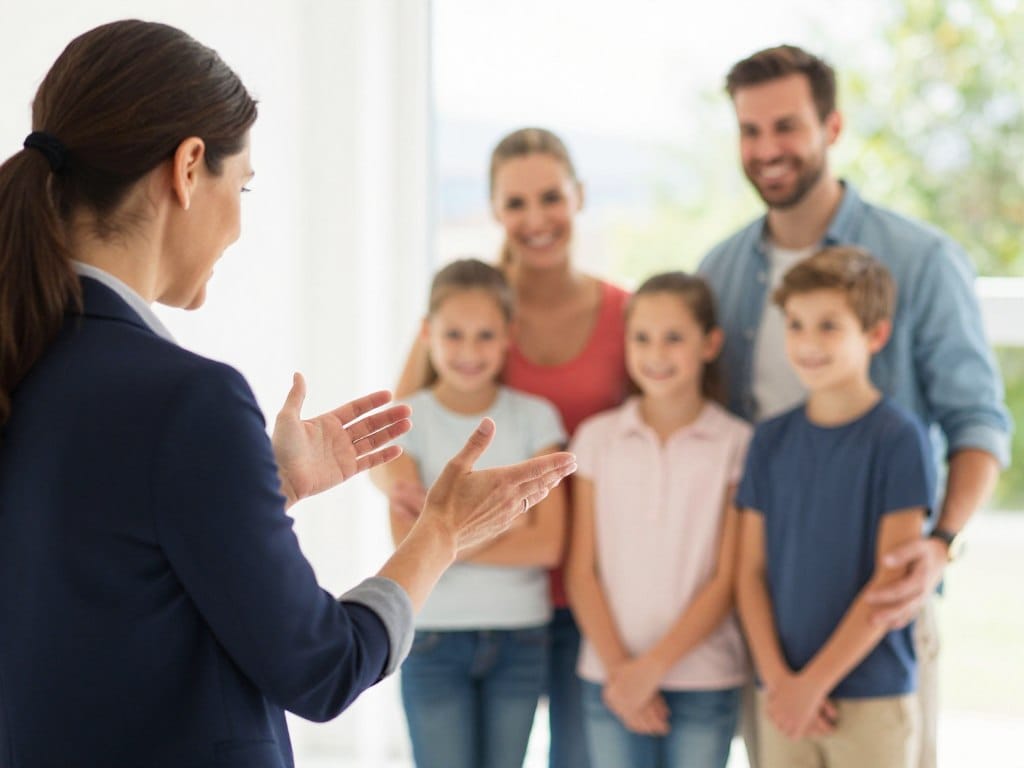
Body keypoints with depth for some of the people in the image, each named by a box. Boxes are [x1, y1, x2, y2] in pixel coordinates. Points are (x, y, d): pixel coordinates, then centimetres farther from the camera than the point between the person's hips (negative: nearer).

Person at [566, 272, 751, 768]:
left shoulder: (736, 444, -2)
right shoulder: (597, 438, 4)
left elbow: (727, 579, -5)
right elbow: (581, 569, 3)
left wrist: (653, 666, -10)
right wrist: (619, 668, -7)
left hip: (703, 679, -1)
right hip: (611, 679, 2)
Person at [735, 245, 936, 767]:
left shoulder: (897, 438, -7)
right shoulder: (771, 440, 6)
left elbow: (893, 579, -11)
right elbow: (751, 572, 6)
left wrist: (812, 683, -12)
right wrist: (778, 678, -7)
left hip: (873, 701, -4)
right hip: (784, 701, 4)